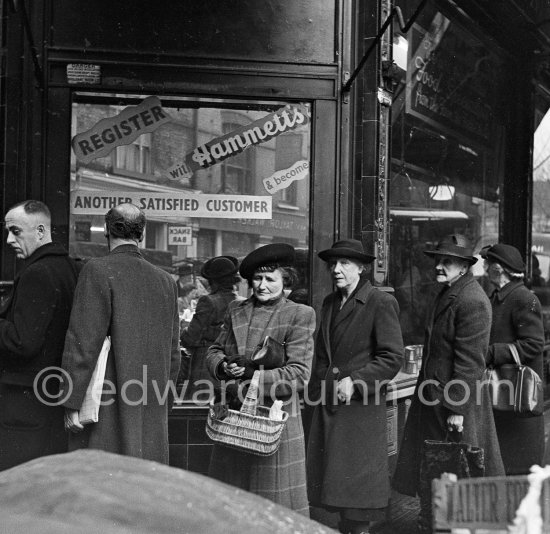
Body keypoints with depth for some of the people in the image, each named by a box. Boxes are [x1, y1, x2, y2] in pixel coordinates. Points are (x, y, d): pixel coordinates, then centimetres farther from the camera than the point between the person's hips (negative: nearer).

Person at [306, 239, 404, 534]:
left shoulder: (381, 303, -8)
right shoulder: (330, 302, 14)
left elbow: (392, 358, -11)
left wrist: (355, 381, -18)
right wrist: (317, 392, 14)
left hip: (361, 410, -7)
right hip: (327, 409, 7)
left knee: (356, 486, -2)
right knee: (335, 486, 11)